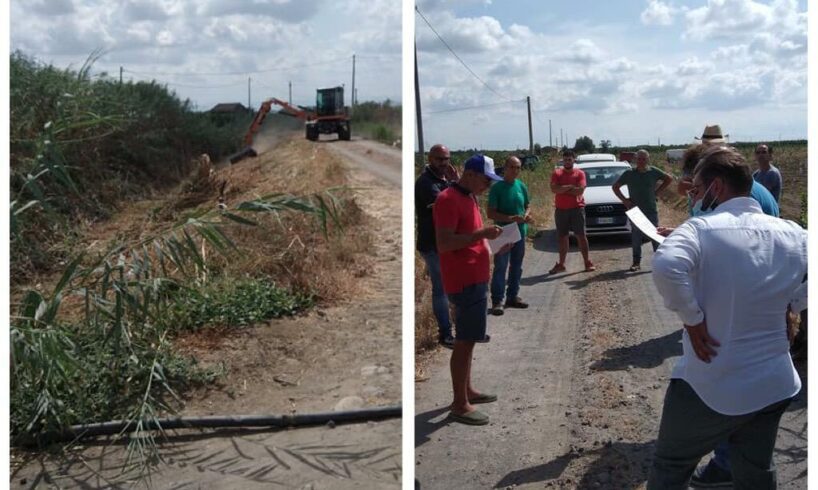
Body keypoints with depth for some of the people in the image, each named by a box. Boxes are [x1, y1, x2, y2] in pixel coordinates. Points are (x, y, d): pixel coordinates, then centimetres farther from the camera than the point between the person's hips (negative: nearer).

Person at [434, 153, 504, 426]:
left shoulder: (469, 198, 15)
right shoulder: (448, 200, -16)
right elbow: (444, 244, -24)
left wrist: (487, 241, 9)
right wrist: (481, 233, -25)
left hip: (475, 279, 10)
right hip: (464, 282, -10)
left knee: (468, 339, 17)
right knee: (465, 341, -6)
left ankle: (467, 390, 29)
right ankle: (459, 405, 1)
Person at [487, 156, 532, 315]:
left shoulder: (521, 186, 5)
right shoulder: (497, 187, -12)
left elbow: (528, 205, 16)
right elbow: (490, 213, -15)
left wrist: (526, 215, -7)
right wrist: (510, 218, -24)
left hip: (520, 233, 6)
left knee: (517, 266, 13)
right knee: (500, 268, -5)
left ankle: (512, 297, 25)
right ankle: (497, 301, 0)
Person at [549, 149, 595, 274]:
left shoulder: (580, 173, 0)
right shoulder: (557, 173, 4)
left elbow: (580, 190, -13)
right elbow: (554, 189, -11)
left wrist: (562, 189, -10)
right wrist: (570, 187, -13)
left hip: (577, 208, -2)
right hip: (560, 210, 2)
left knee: (581, 236, 0)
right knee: (562, 237, 8)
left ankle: (587, 262, 7)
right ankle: (561, 264, 15)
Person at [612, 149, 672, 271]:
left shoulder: (653, 172, 0)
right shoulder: (629, 174, 0)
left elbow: (669, 179, 14)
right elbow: (615, 186, 9)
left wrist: (657, 191, 5)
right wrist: (624, 200, -1)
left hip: (652, 210, 0)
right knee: (636, 238, 4)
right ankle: (636, 262, 11)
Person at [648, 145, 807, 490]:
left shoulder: (702, 229, -17)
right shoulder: (794, 234, 0)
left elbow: (665, 266, -36)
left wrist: (693, 320, -23)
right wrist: (789, 304, 8)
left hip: (709, 387, -5)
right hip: (774, 385, 5)